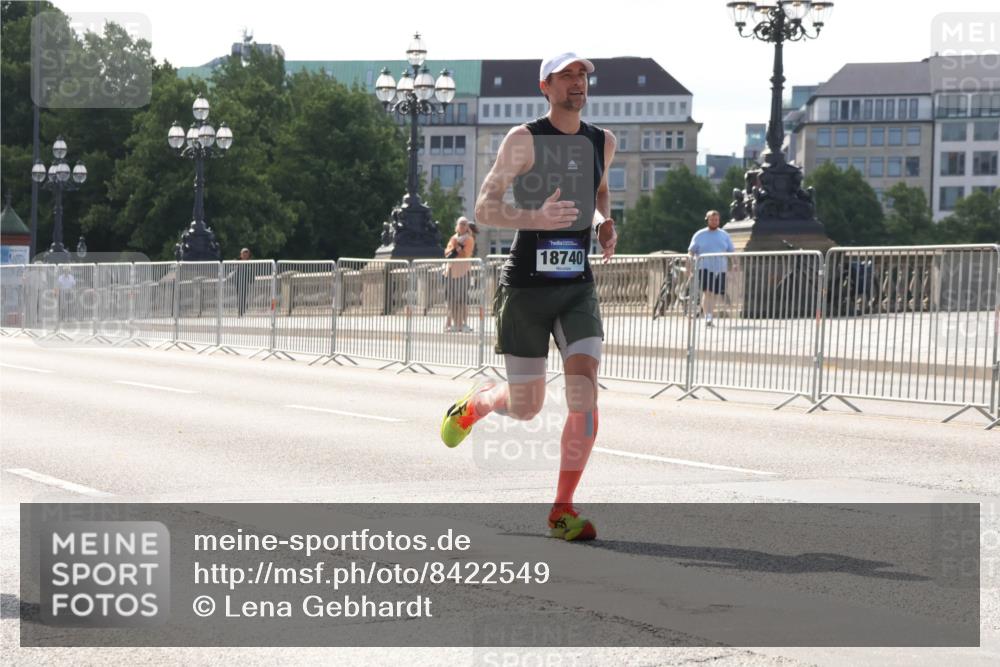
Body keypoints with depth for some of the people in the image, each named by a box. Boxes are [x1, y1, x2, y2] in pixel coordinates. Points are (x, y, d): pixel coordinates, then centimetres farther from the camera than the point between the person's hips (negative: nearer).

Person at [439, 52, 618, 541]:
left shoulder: (603, 142, 8)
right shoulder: (524, 140, -8)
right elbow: (484, 208, -9)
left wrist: (606, 223, 7)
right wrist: (535, 218, -27)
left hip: (578, 287, 4)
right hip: (525, 286, -4)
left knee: (584, 398, -13)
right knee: (525, 407, 4)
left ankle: (562, 510, -4)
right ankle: (472, 404, 41)